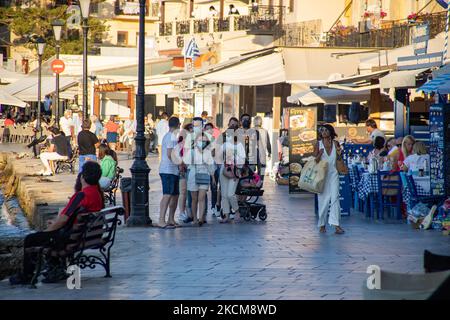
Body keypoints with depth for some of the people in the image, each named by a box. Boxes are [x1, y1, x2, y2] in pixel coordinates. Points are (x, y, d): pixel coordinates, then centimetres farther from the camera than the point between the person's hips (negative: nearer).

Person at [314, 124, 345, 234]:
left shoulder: (335, 143, 6)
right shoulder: (318, 144, 1)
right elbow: (315, 161, -2)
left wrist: (339, 152, -4)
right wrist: (320, 154, -20)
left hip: (333, 174, 1)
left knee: (335, 198, -9)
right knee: (323, 200, 2)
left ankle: (336, 225, -15)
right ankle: (322, 225, 14)